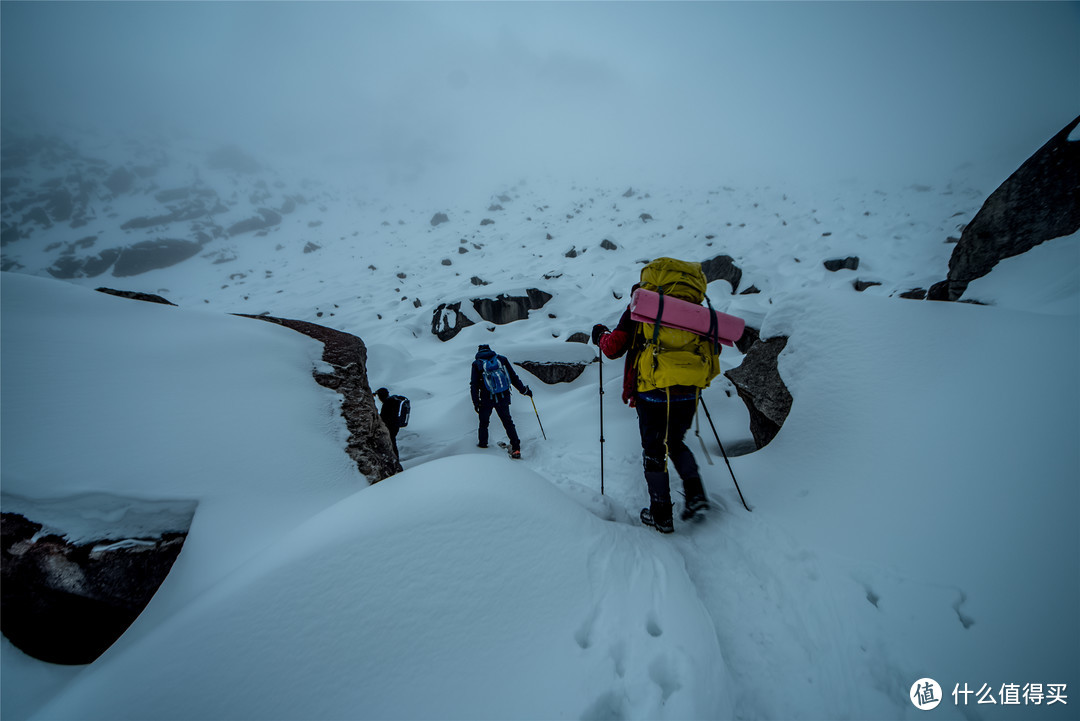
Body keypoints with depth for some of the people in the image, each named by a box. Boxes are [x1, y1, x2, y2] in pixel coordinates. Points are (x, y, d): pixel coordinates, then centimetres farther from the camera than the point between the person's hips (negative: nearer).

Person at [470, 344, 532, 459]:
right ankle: (516, 448, 6)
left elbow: (474, 385, 0)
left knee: (484, 422, 20)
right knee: (508, 422, 11)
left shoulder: (476, 364, 2)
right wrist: (524, 390, 15)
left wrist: (475, 402, 5)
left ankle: (482, 444, 30)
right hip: (503, 398, 1)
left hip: (487, 399, -1)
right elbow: (513, 377, 7)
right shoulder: (501, 359, 6)